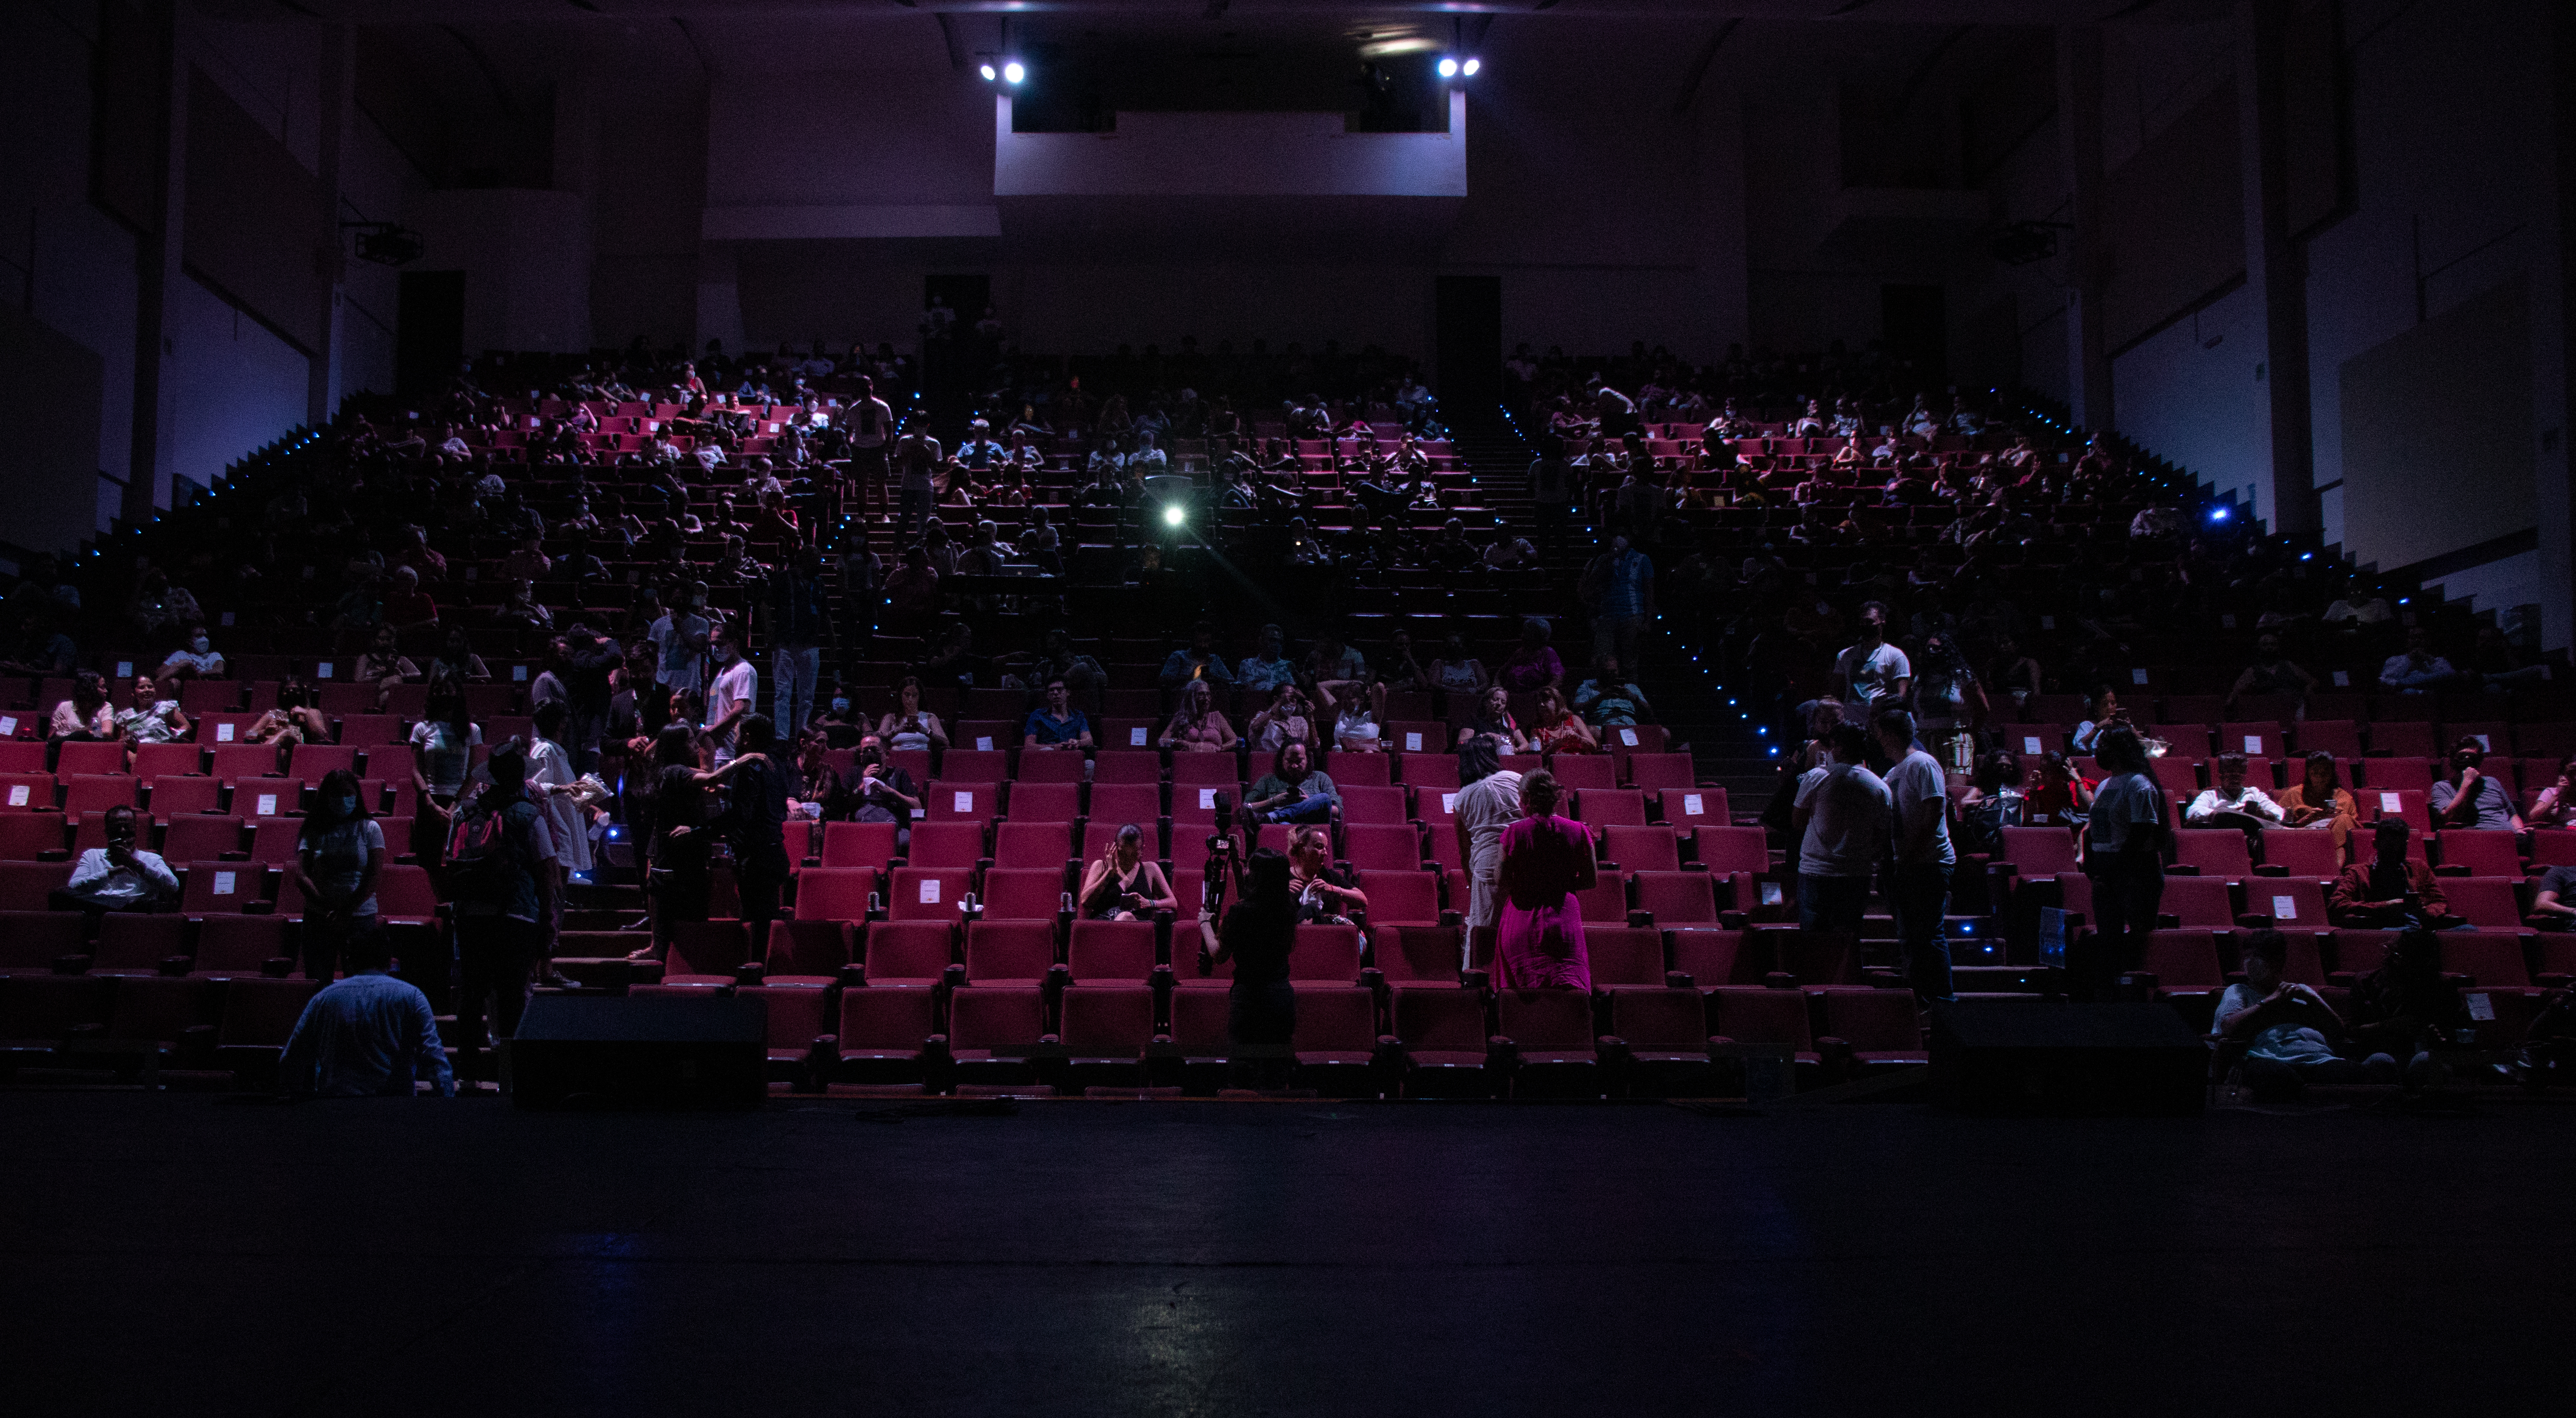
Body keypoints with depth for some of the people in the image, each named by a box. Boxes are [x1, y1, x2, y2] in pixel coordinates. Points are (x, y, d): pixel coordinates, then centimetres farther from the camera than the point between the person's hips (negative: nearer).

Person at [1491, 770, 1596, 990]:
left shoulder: (1514, 832, -6)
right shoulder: (1578, 832, 0)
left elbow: (1501, 884, -4)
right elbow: (1591, 880, 7)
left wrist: (1500, 857, 15)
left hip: (1522, 920, -1)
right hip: (1565, 920, 1)